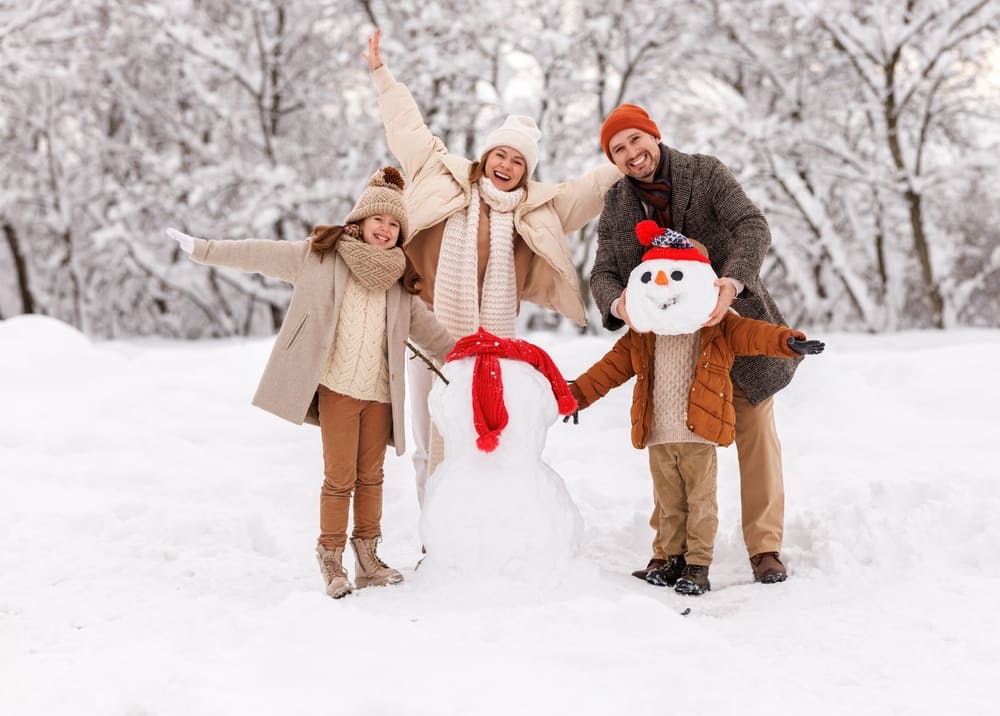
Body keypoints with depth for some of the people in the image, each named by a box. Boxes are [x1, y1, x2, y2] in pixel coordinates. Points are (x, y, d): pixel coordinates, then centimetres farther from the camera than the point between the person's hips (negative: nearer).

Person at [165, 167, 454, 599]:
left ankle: (368, 559, 21)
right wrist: (201, 250, 8)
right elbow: (260, 255, 6)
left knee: (370, 477, 10)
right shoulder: (319, 255, 2)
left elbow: (429, 331, 19)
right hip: (337, 387, -3)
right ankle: (331, 563, 10)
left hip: (380, 393, 4)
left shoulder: (399, 282, 11)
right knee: (339, 478, -3)